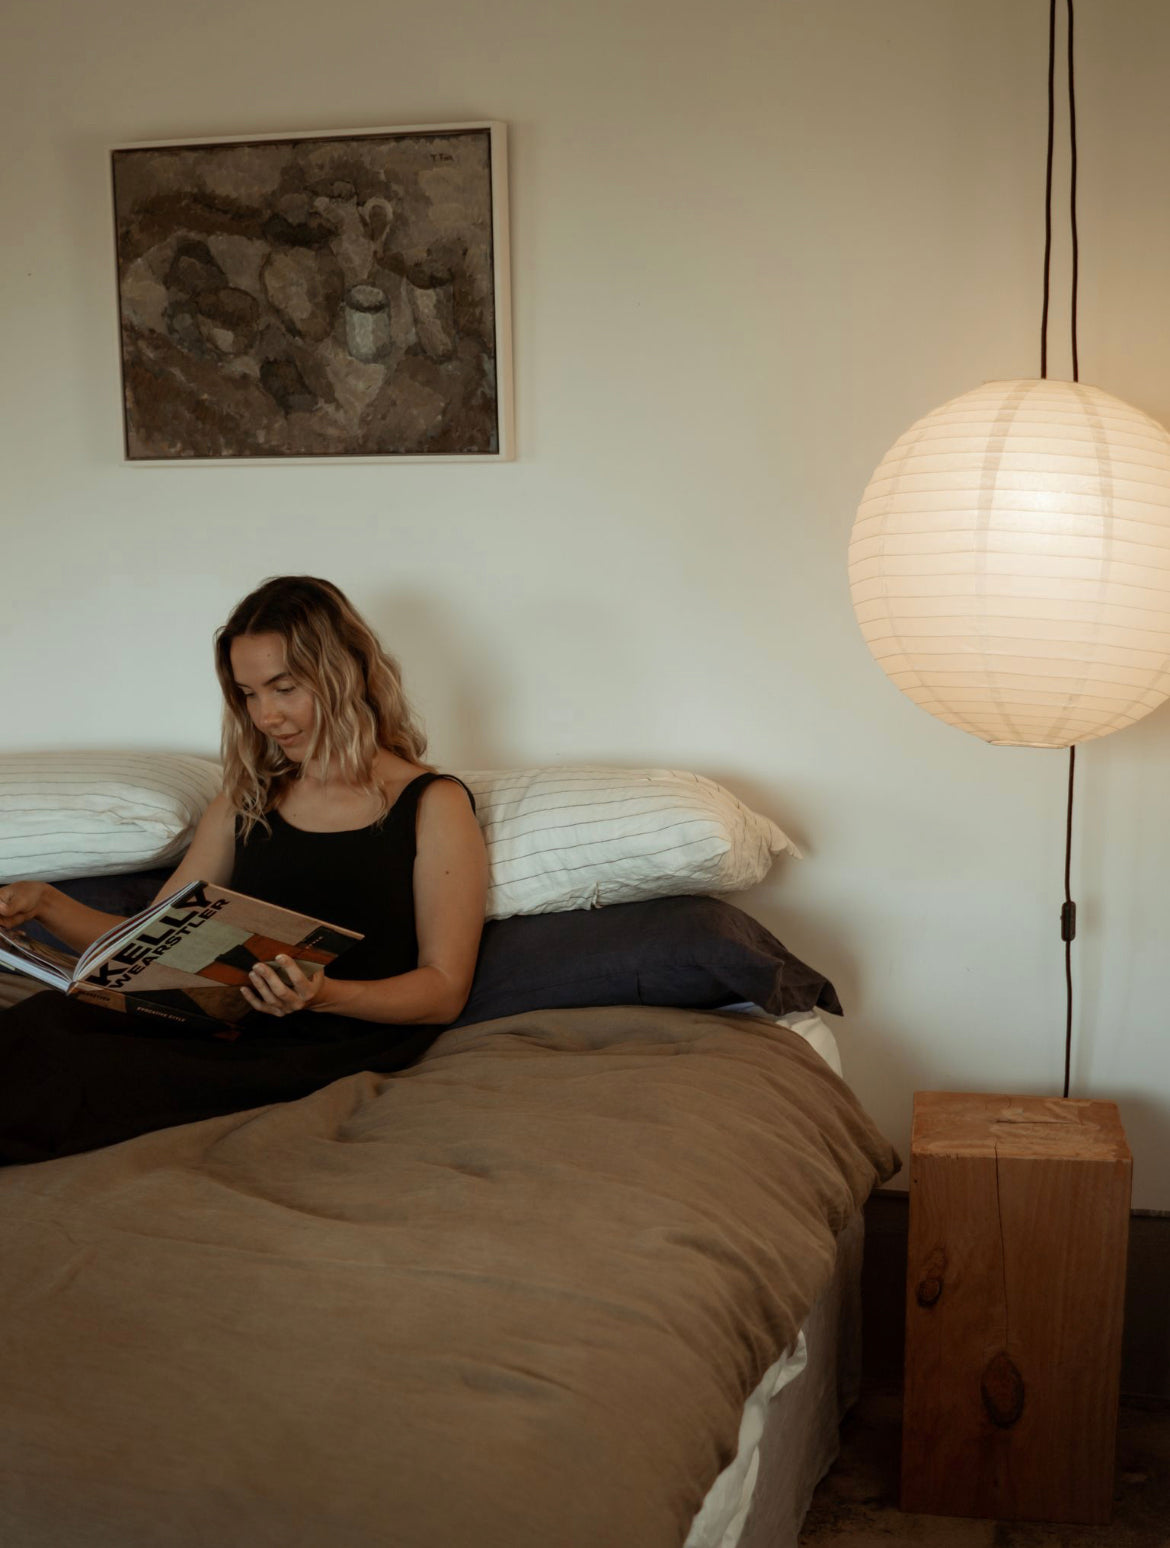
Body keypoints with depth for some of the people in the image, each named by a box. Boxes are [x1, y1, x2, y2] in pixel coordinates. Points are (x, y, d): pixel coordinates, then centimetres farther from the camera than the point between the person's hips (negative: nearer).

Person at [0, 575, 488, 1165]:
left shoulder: (432, 805, 4)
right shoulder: (244, 802, 21)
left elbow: (445, 991, -1)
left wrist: (325, 995, -20)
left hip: (344, 1049, -5)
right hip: (228, 1027, 5)